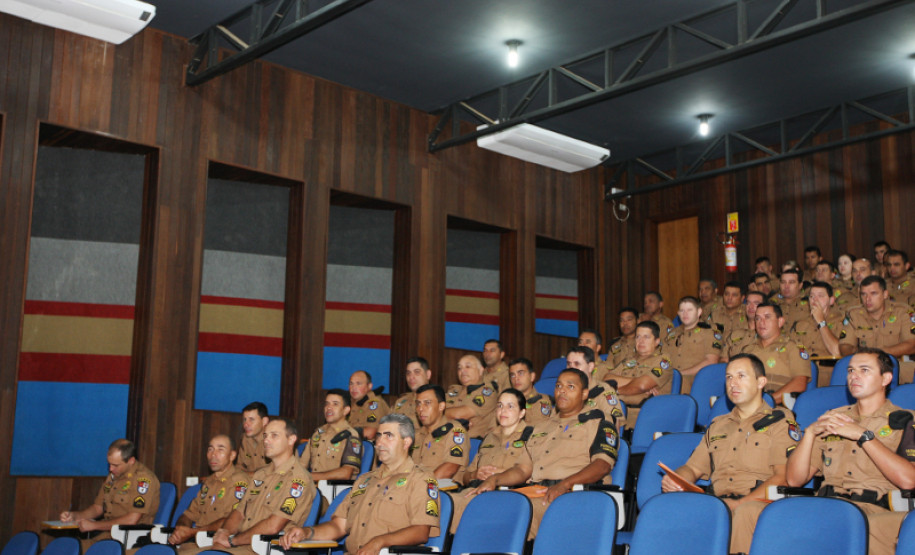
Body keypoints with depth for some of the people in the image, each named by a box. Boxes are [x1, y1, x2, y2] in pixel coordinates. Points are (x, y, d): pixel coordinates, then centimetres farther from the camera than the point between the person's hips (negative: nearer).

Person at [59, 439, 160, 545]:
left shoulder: (143, 478, -14)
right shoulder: (113, 475, 15)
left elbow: (131, 520, -20)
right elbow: (98, 507, 24)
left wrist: (93, 525, -14)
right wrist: (74, 515, 6)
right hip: (107, 532, 8)